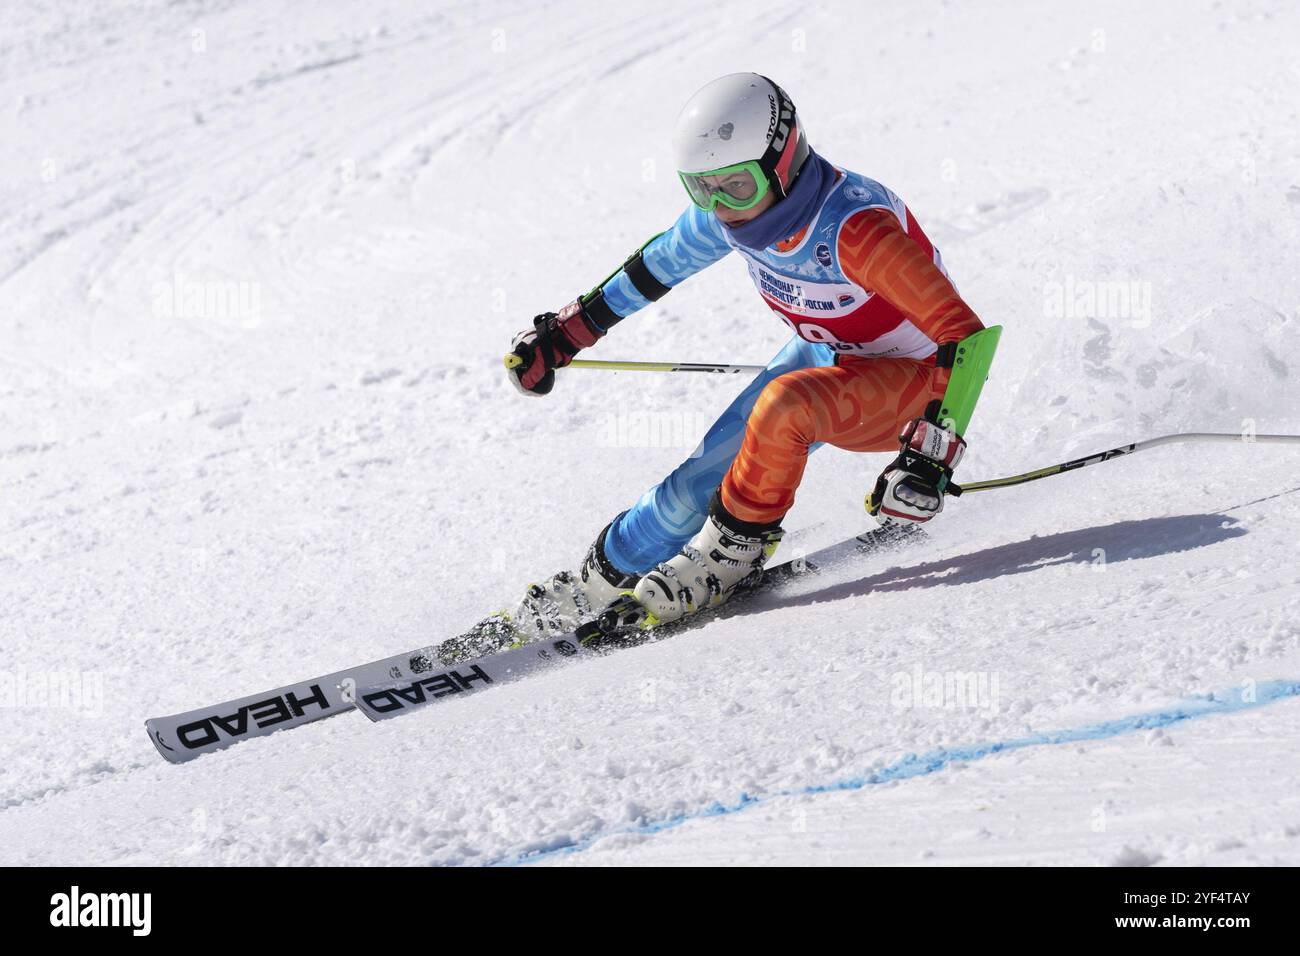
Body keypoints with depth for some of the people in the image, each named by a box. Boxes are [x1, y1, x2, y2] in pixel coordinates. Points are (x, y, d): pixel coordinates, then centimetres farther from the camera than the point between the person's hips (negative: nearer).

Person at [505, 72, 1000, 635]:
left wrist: (929, 459, -44)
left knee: (784, 404, -33)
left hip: (915, 378, -6)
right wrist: (566, 332, 14)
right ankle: (608, 574, 21)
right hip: (828, 357, 7)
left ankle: (733, 549, -9)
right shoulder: (726, 212, -15)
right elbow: (659, 263, 8)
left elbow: (967, 336, -36)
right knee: (706, 476, -2)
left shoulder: (852, 228, -36)